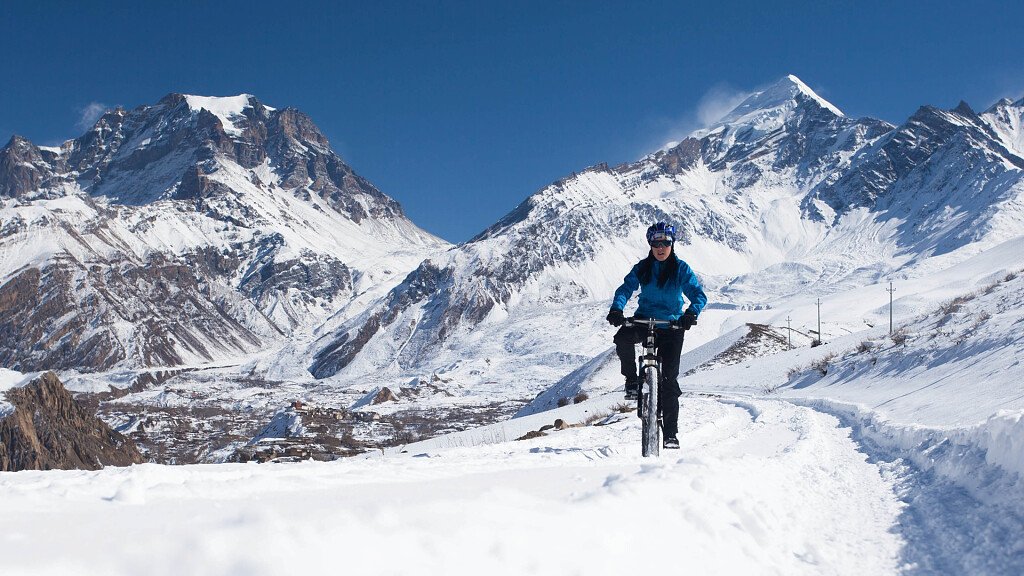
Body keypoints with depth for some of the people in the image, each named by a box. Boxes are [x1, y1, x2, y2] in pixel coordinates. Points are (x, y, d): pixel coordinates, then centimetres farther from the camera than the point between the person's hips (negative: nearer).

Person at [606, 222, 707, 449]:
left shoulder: (681, 269, -3)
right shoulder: (642, 268, 2)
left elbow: (698, 295, -10)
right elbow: (626, 288, -8)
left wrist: (691, 313, -32)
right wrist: (617, 309, -29)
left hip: (671, 326, -1)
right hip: (644, 320, 2)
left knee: (668, 379, -7)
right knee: (623, 338, -33)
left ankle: (670, 433, 1)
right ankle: (632, 380, -9)